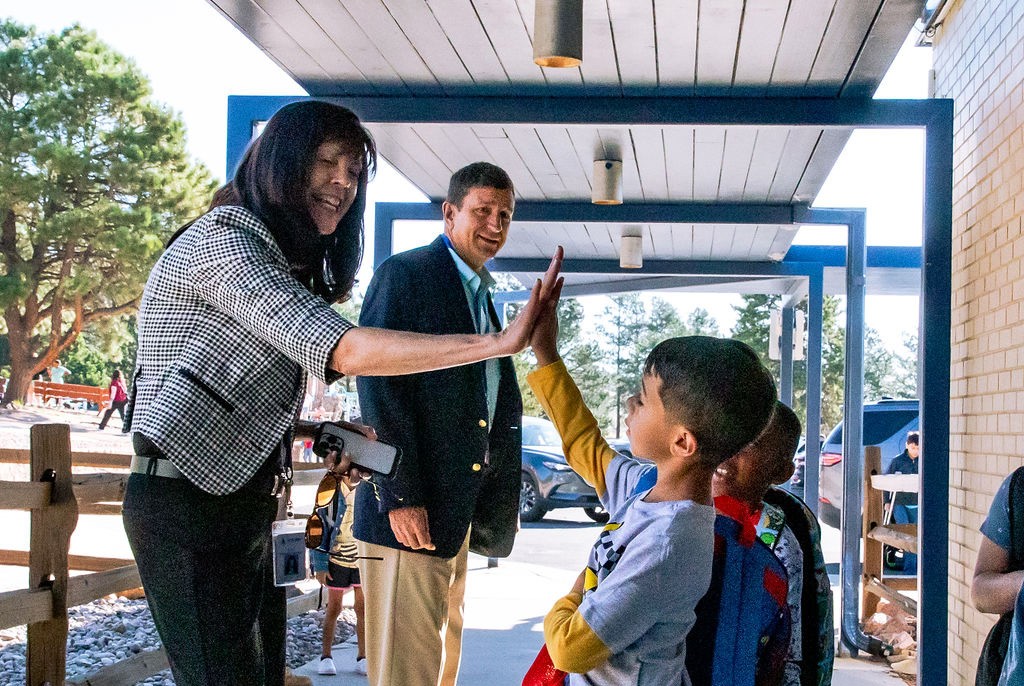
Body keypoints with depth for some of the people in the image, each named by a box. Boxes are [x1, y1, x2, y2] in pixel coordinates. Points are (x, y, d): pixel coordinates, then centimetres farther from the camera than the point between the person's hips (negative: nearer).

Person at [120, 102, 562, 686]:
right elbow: (341, 349, -26)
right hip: (190, 505, -10)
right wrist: (500, 342, -29)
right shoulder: (223, 238, -15)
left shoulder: (281, 260, 18)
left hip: (243, 503, 10)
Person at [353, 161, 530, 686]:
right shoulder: (405, 274, -6)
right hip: (409, 507, -9)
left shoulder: (483, 297, 20)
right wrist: (399, 495, -20)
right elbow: (378, 384, -15)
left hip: (459, 510, 9)